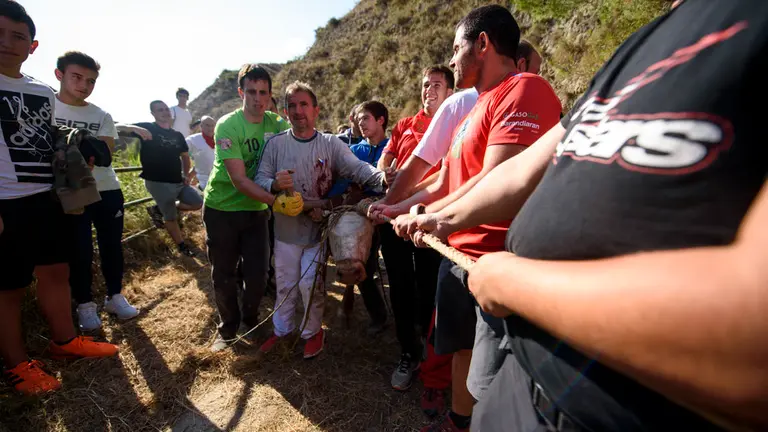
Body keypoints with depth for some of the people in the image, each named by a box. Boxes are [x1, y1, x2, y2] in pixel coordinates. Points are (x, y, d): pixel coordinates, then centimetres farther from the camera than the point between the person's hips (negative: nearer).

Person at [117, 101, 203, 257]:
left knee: (198, 203, 5)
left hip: (178, 181, 6)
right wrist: (135, 128, -31)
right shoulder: (147, 128, -4)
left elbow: (185, 156, 21)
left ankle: (159, 210, 18)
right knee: (171, 218, 2)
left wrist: (186, 174, 7)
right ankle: (182, 246, 21)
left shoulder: (177, 135, 11)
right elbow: (118, 127, -11)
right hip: (158, 183, -6)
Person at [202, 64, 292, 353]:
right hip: (221, 208, -2)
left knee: (257, 274, 5)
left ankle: (250, 321, 32)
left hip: (256, 209, 3)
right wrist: (274, 200, -35)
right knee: (223, 274, 8)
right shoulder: (227, 126, -17)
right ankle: (228, 328, 31)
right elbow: (239, 180, -24)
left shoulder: (276, 124, -5)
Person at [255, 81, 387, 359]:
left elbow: (357, 168, -19)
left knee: (310, 284, 3)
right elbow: (260, 179, -6)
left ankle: (313, 331, 30)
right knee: (285, 284, 16)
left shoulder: (330, 144, -6)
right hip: (286, 227, 2)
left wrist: (381, 178, -39)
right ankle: (282, 329, 40)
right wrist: (274, 185, -30)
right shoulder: (276, 144, -3)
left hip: (319, 227, -2)